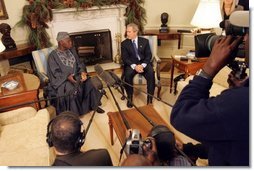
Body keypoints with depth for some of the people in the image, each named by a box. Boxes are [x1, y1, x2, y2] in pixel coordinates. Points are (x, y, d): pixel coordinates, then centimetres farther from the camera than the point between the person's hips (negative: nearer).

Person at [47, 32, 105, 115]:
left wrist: (82, 71, -12)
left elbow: (79, 63, 10)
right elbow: (55, 73, -12)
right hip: (62, 80, -5)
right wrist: (67, 77, -28)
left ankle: (94, 105, -1)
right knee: (71, 90, -33)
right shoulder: (53, 56, -8)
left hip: (76, 76, 5)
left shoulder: (72, 50, 9)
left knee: (89, 83, -18)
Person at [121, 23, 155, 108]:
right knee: (127, 74, -32)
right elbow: (125, 58, -3)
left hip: (144, 63, 1)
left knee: (151, 73, -30)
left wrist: (142, 65, -18)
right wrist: (134, 66, -21)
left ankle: (150, 98, -21)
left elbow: (148, 55, 1)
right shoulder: (124, 43, 6)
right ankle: (129, 98, -17)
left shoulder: (145, 41, 8)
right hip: (131, 64, 0)